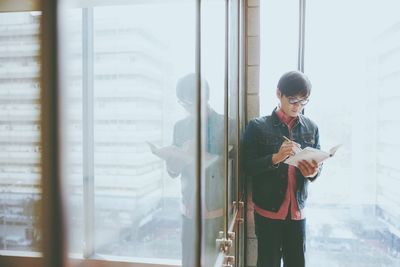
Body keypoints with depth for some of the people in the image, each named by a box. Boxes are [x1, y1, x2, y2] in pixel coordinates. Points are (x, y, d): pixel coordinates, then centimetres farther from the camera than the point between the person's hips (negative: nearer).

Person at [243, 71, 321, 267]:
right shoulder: (258, 126, -5)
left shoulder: (311, 128, 5)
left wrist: (314, 172, -14)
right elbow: (248, 166, -8)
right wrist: (275, 158, -24)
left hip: (297, 211, 3)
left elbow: (318, 164, 8)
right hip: (267, 210, -3)